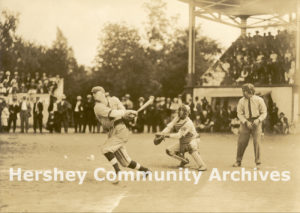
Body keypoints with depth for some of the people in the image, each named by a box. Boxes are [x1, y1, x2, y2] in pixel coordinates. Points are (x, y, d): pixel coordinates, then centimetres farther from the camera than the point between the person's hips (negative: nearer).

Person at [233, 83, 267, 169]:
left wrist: (258, 120, -18)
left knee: (257, 142, -6)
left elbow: (264, 113, 0)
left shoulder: (259, 100, -6)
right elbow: (239, 114, 1)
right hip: (245, 122, 1)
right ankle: (238, 161, 17)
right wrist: (246, 122, -14)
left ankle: (258, 163, 6)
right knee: (241, 142, 0)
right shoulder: (241, 101, -3)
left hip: (256, 122, -1)